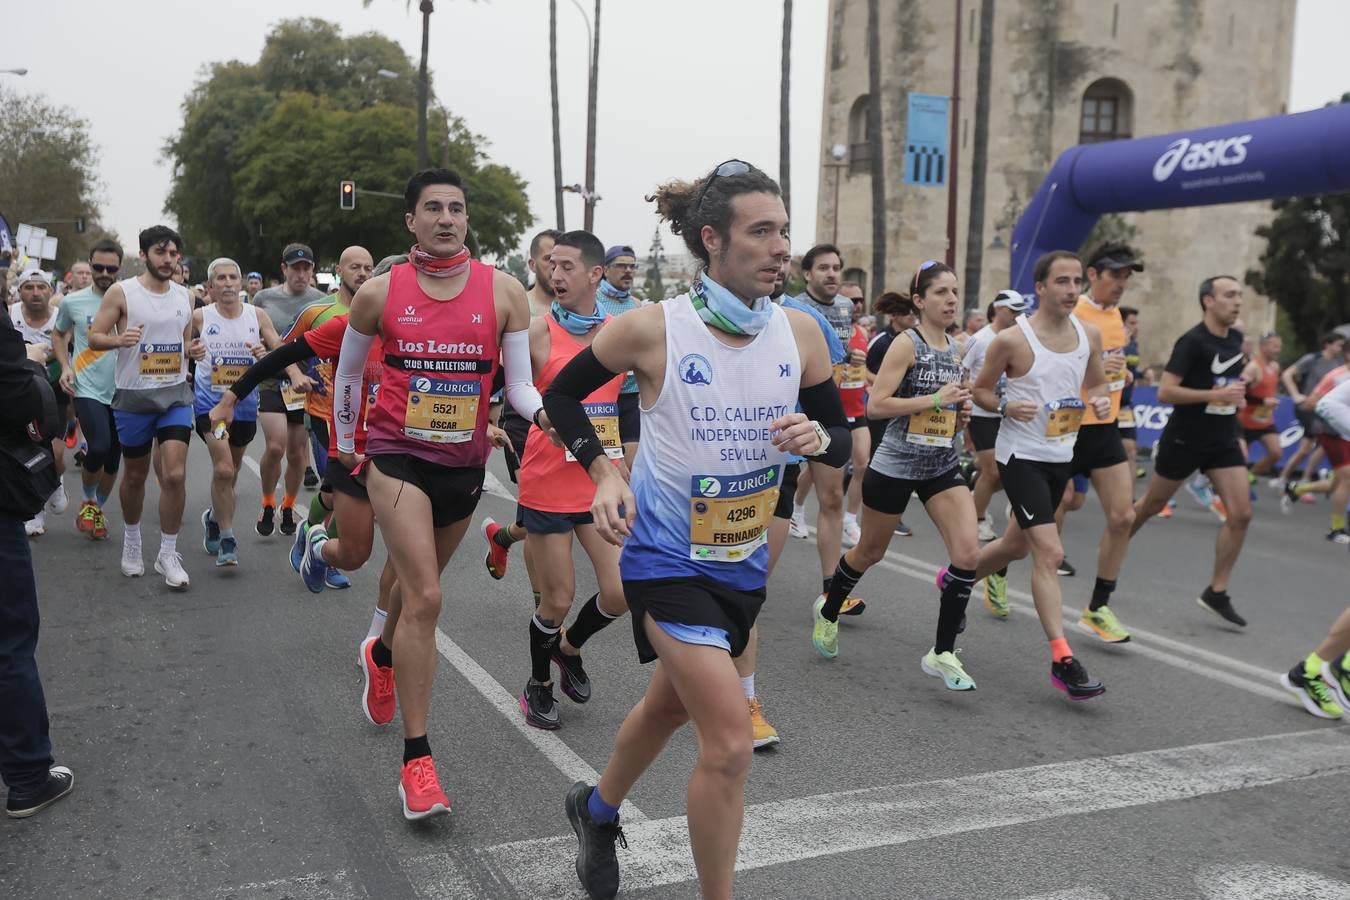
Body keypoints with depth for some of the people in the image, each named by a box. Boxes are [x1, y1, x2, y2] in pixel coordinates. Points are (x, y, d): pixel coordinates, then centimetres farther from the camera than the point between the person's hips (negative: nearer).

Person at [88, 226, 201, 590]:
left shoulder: (184, 296, 7)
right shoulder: (121, 292, -6)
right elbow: (94, 336, -5)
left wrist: (193, 351, -3)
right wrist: (119, 339, -26)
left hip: (175, 395, 2)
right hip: (133, 396, -2)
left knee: (175, 474, -10)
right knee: (135, 475, 12)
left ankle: (168, 553, 2)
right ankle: (131, 539, 36)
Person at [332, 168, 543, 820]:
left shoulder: (503, 292, -4)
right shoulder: (380, 293, -4)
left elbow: (519, 382, -5)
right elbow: (348, 370, 12)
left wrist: (541, 410, -26)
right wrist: (344, 440, 19)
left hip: (465, 461, 3)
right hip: (397, 454, -3)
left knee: (418, 585, 22)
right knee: (425, 598, -15)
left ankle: (383, 653, 56)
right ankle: (416, 759, -7)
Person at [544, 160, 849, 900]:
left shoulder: (800, 333, -6)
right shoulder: (651, 330, -17)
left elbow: (841, 439, 3)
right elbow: (561, 394, -2)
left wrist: (818, 439, -20)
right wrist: (603, 471, -16)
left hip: (745, 560, 6)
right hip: (667, 557, -6)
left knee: (671, 705, 25)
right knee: (730, 744, -12)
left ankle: (596, 810, 54)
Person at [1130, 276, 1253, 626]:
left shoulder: (1236, 339, 6)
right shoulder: (1192, 341, -16)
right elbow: (1165, 392, -23)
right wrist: (1216, 394, -26)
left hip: (1224, 440, 6)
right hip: (1184, 438, -6)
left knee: (1241, 513, -6)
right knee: (1152, 505, 10)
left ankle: (1216, 592, 4)